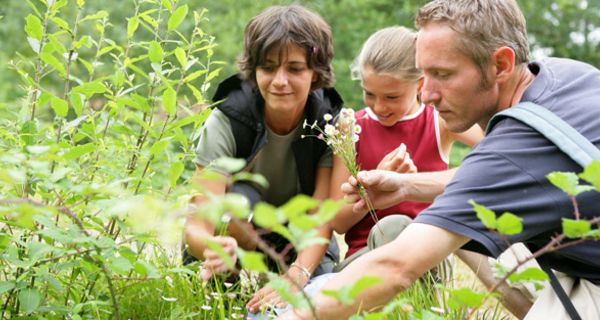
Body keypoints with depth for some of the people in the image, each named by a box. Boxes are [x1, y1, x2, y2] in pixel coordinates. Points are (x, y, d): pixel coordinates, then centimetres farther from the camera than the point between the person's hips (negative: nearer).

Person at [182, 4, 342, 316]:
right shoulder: (226, 121, -26)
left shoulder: (332, 123, -20)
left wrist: (296, 276, -43)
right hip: (241, 238, -2)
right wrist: (213, 247, -57)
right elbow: (196, 227, -33)